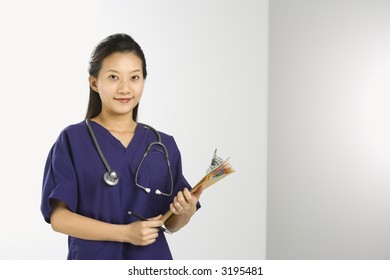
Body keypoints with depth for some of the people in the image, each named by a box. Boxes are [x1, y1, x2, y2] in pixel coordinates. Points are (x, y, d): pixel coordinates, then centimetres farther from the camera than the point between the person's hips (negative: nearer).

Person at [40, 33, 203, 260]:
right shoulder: (73, 140, -7)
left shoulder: (164, 145, 1)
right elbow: (59, 217, -12)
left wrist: (186, 211, -17)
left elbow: (171, 224, 4)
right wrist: (125, 233, -20)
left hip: (153, 260, 3)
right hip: (94, 259, -2)